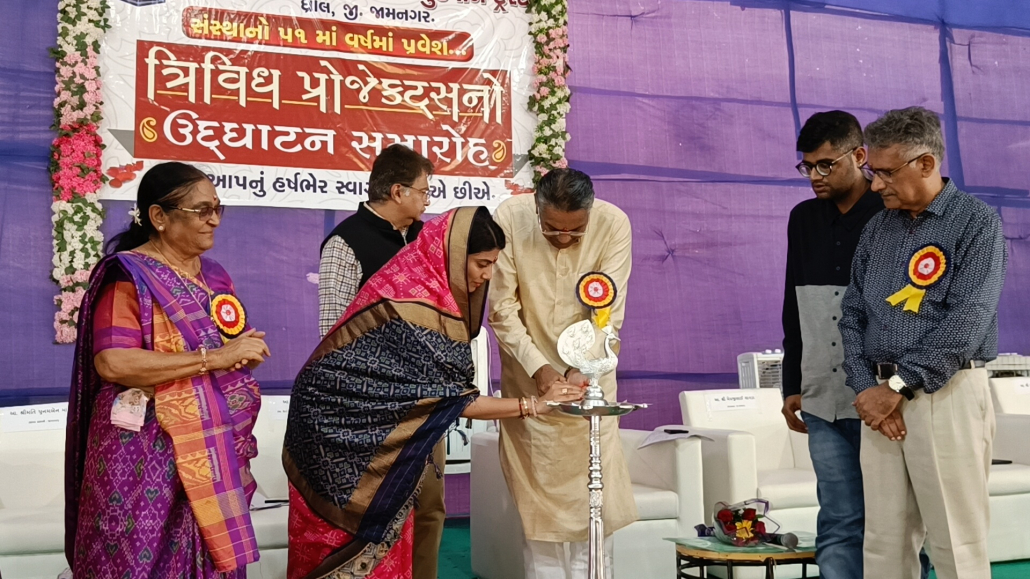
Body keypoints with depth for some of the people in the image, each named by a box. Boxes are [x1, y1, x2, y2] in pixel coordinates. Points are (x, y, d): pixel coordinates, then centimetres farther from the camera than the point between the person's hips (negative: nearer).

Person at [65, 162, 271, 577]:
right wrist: (213, 357, -21)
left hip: (213, 449, 6)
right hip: (147, 453, -6)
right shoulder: (128, 276, -9)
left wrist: (246, 352, -3)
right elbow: (112, 363, -22)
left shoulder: (214, 275, 13)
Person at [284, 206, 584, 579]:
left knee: (382, 542, 12)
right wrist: (531, 406, -18)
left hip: (376, 429, 8)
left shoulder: (422, 285, -2)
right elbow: (450, 399, -23)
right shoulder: (411, 308, -29)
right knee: (353, 545, 3)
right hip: (344, 428, -8)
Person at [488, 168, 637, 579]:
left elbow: (609, 311, -16)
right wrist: (537, 367, -21)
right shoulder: (509, 218, -18)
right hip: (528, 372, 0)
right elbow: (502, 307, -14)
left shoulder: (613, 224, -17)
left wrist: (581, 369, -26)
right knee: (536, 482, 3)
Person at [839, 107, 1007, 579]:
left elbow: (967, 321, -13)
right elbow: (852, 313, 11)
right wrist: (867, 388, -3)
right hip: (882, 398, 5)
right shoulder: (878, 228, 14)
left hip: (947, 396, -5)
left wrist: (898, 386, -14)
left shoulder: (976, 222, -3)